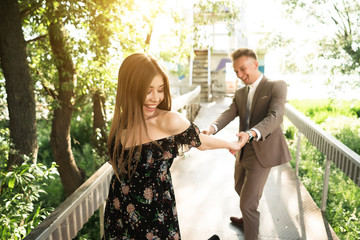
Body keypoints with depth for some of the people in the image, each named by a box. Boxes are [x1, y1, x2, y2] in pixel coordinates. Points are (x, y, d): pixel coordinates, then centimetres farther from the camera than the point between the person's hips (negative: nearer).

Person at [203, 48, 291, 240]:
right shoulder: (240, 93, 11)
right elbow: (228, 114, -5)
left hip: (262, 152, -7)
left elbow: (275, 117, -26)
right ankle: (248, 219, 55)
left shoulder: (276, 87, -10)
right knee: (240, 189, 27)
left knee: (247, 202, -6)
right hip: (243, 151, 8)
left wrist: (250, 134, -44)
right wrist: (212, 128, -27)